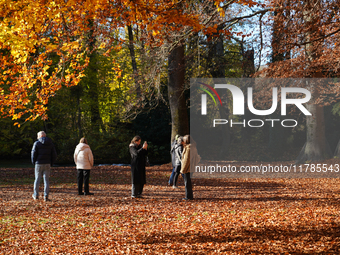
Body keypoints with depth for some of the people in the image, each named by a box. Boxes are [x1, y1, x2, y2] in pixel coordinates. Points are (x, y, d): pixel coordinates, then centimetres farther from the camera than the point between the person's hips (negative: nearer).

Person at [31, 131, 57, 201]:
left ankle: (36, 195, 14)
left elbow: (33, 154, -7)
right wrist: (51, 163, 12)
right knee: (46, 180, 3)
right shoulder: (50, 144, 7)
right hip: (47, 164, 2)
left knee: (37, 179, 8)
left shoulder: (37, 143, -4)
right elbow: (54, 155, 5)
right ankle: (46, 196, -1)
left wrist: (34, 163, 5)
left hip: (39, 164, -2)